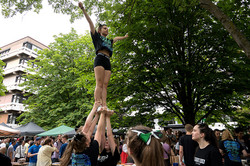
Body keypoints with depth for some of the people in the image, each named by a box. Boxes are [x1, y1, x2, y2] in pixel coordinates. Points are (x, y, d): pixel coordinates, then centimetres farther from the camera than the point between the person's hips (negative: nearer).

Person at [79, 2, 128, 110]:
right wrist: (83, 10, 13)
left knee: (105, 85, -8)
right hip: (100, 59, -5)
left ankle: (104, 106, -16)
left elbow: (117, 38, 53)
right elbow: (90, 22, 16)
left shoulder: (109, 41, 35)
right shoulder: (96, 36, 22)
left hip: (108, 62, 5)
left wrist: (125, 37, 68)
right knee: (99, 84, -19)